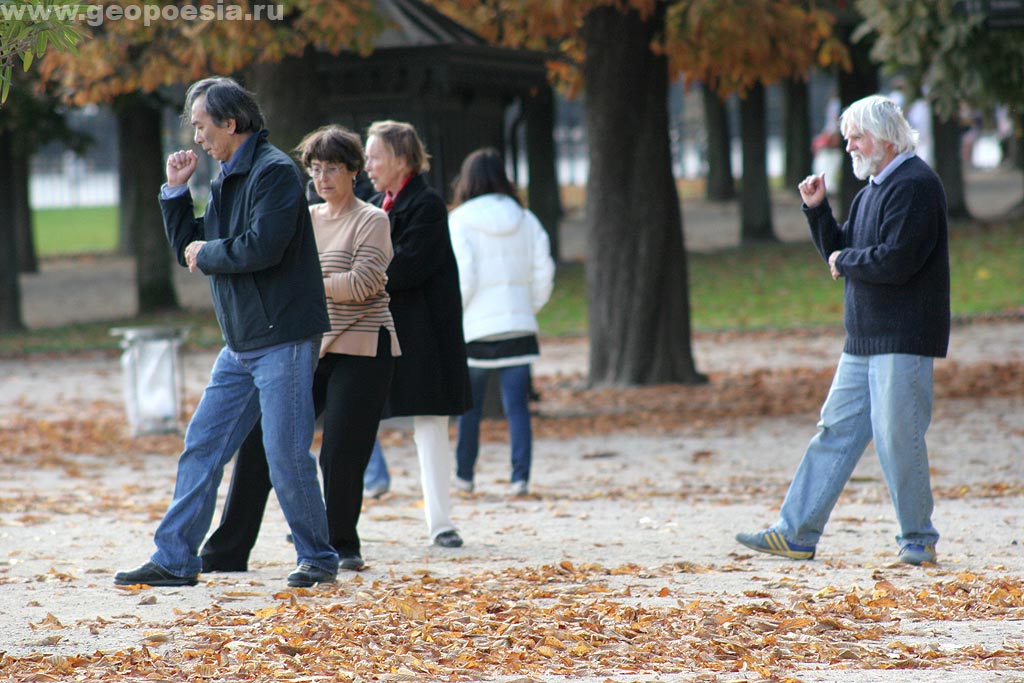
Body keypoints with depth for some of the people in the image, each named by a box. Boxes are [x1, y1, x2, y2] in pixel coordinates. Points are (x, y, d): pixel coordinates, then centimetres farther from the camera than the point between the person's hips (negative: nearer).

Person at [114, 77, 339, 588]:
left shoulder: (275, 171, -12)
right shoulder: (227, 180, 16)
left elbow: (262, 248, -24)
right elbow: (190, 248, 19)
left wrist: (206, 253, -8)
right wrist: (176, 191, 8)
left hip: (283, 338, -9)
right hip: (240, 345, 9)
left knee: (286, 455, -6)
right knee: (201, 448, 6)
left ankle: (318, 559, 8)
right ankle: (175, 559, 9)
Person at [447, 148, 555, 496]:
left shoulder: (460, 222, -7)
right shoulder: (525, 220, 5)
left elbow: (462, 278, -12)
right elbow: (543, 274, 5)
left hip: (476, 329, -3)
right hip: (519, 327, 3)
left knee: (469, 406, 12)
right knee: (517, 407, 1)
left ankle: (464, 474, 21)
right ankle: (520, 477, -8)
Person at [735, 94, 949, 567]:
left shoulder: (915, 185, -13)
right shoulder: (873, 189, 17)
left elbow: (896, 261, -22)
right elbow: (839, 252, 20)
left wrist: (846, 261, -6)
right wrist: (817, 210, 6)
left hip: (903, 339, -9)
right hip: (864, 340, 9)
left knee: (897, 439, -6)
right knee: (835, 431, 8)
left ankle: (918, 542, 6)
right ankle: (796, 534, 10)